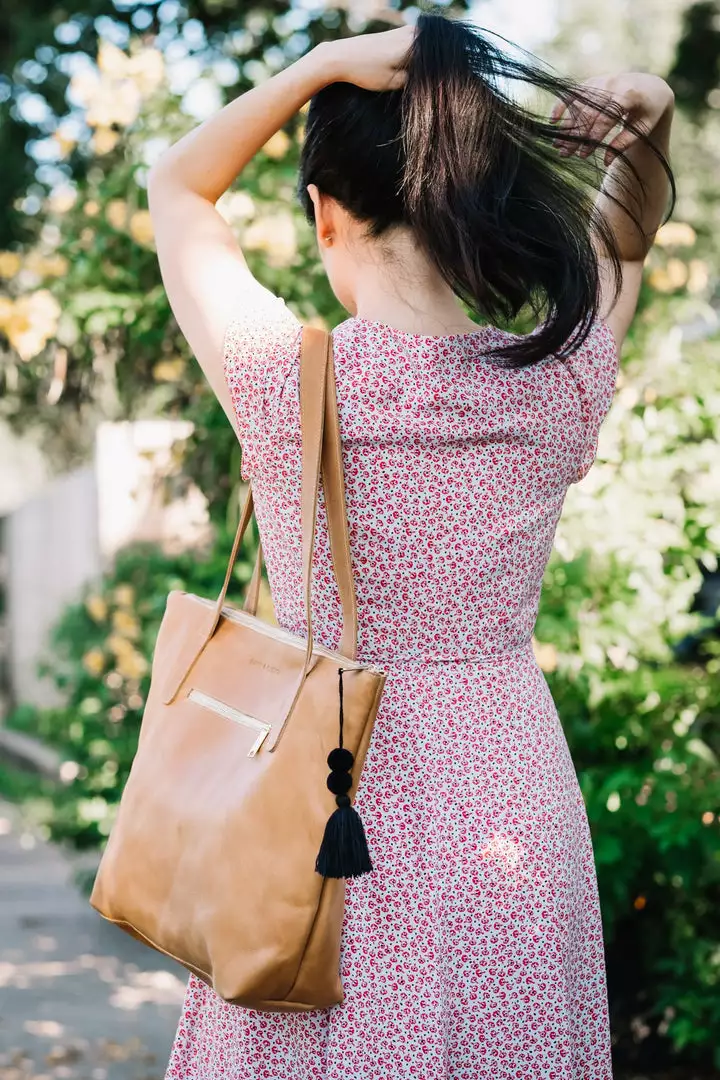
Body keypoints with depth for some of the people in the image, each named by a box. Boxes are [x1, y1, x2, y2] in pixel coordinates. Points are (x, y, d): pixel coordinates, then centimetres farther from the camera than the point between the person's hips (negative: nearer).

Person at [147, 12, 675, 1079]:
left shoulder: (281, 379, -15)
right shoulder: (559, 387, -8)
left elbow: (176, 188, 4)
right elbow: (627, 233, 14)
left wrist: (327, 62, -5)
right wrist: (634, 118, -1)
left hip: (331, 797, -2)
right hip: (516, 817, 2)